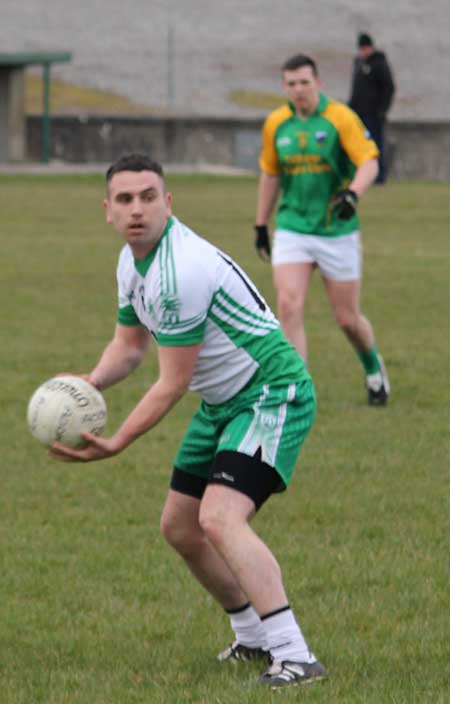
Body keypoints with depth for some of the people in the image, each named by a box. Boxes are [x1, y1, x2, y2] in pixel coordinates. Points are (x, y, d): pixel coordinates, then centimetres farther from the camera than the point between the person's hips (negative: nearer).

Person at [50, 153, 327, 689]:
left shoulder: (182, 269, -26)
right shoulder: (132, 262, 5)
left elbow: (172, 383, -22)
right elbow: (130, 344, 18)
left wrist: (115, 444, -19)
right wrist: (90, 382, -3)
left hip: (272, 393, -10)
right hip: (222, 402, 10)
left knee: (220, 519, -27)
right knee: (180, 526, 14)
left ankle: (294, 657, -31)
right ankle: (254, 639, 30)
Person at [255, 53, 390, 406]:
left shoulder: (341, 118, -9)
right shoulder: (276, 124, 4)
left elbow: (369, 161, -15)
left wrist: (352, 193, -34)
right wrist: (261, 225, 18)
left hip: (337, 231, -3)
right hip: (291, 228, 3)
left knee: (348, 318, 5)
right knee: (289, 306, -15)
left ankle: (374, 369, 36)